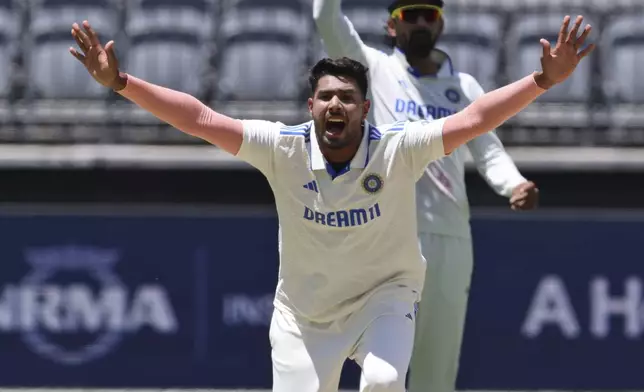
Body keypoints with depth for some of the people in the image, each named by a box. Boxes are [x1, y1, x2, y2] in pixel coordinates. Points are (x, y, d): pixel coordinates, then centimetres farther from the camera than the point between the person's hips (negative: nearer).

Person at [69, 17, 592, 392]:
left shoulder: (398, 149, -18)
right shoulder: (284, 149, -16)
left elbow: (473, 119, -27)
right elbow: (200, 119, -19)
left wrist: (544, 81, -38)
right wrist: (120, 83, -27)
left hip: (383, 296, -1)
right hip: (304, 314, 1)